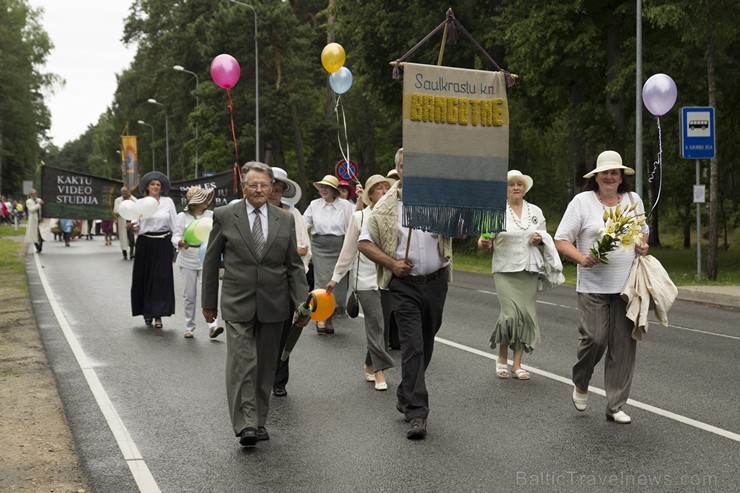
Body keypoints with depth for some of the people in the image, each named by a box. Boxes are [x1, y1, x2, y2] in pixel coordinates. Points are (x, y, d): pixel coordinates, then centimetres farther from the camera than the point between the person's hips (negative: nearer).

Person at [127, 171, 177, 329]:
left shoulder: (168, 202, 3)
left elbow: (174, 224, 3)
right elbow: (136, 226, 0)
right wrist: (131, 227, -22)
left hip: (163, 245, -1)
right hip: (145, 245, 1)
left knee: (162, 279, -3)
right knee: (145, 278, 5)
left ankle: (158, 315, 0)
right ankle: (147, 312, 20)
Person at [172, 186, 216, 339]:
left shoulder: (211, 215, 3)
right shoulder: (182, 216, 0)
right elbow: (175, 237, -4)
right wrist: (181, 242, -27)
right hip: (188, 259, 0)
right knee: (189, 295, 5)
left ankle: (212, 326, -18)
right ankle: (189, 327, 16)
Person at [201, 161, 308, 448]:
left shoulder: (285, 220, 7)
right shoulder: (225, 216, 0)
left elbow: (294, 265, 9)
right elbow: (211, 261, 5)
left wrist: (301, 302, 0)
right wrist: (209, 302, 6)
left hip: (273, 305, 3)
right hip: (237, 305, -3)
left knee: (266, 365, 10)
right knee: (241, 362, -13)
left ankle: (259, 421, 21)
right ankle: (245, 424, -13)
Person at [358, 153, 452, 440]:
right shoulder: (387, 206, -1)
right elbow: (364, 242, 0)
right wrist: (392, 263, -11)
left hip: (436, 282, 3)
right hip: (404, 285, -3)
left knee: (426, 344, 15)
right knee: (413, 346, -11)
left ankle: (406, 397, 34)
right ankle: (417, 413, -11)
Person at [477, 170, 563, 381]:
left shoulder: (535, 211, 12)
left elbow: (546, 241, 21)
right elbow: (486, 242, -3)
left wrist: (540, 240, -2)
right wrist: (484, 243, -26)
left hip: (529, 271, 4)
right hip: (505, 270, -4)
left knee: (526, 315, 0)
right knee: (511, 313, -15)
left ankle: (517, 364, 9)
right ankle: (502, 358, 7)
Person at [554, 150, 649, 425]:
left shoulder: (633, 200, 12)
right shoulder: (582, 201, -1)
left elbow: (643, 232, 26)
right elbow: (561, 240, -2)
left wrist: (643, 245, 3)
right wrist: (582, 258, -19)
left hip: (626, 285, 3)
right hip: (593, 286, -3)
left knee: (623, 345, 1)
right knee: (594, 339, -11)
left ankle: (616, 407, 10)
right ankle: (580, 384, 21)